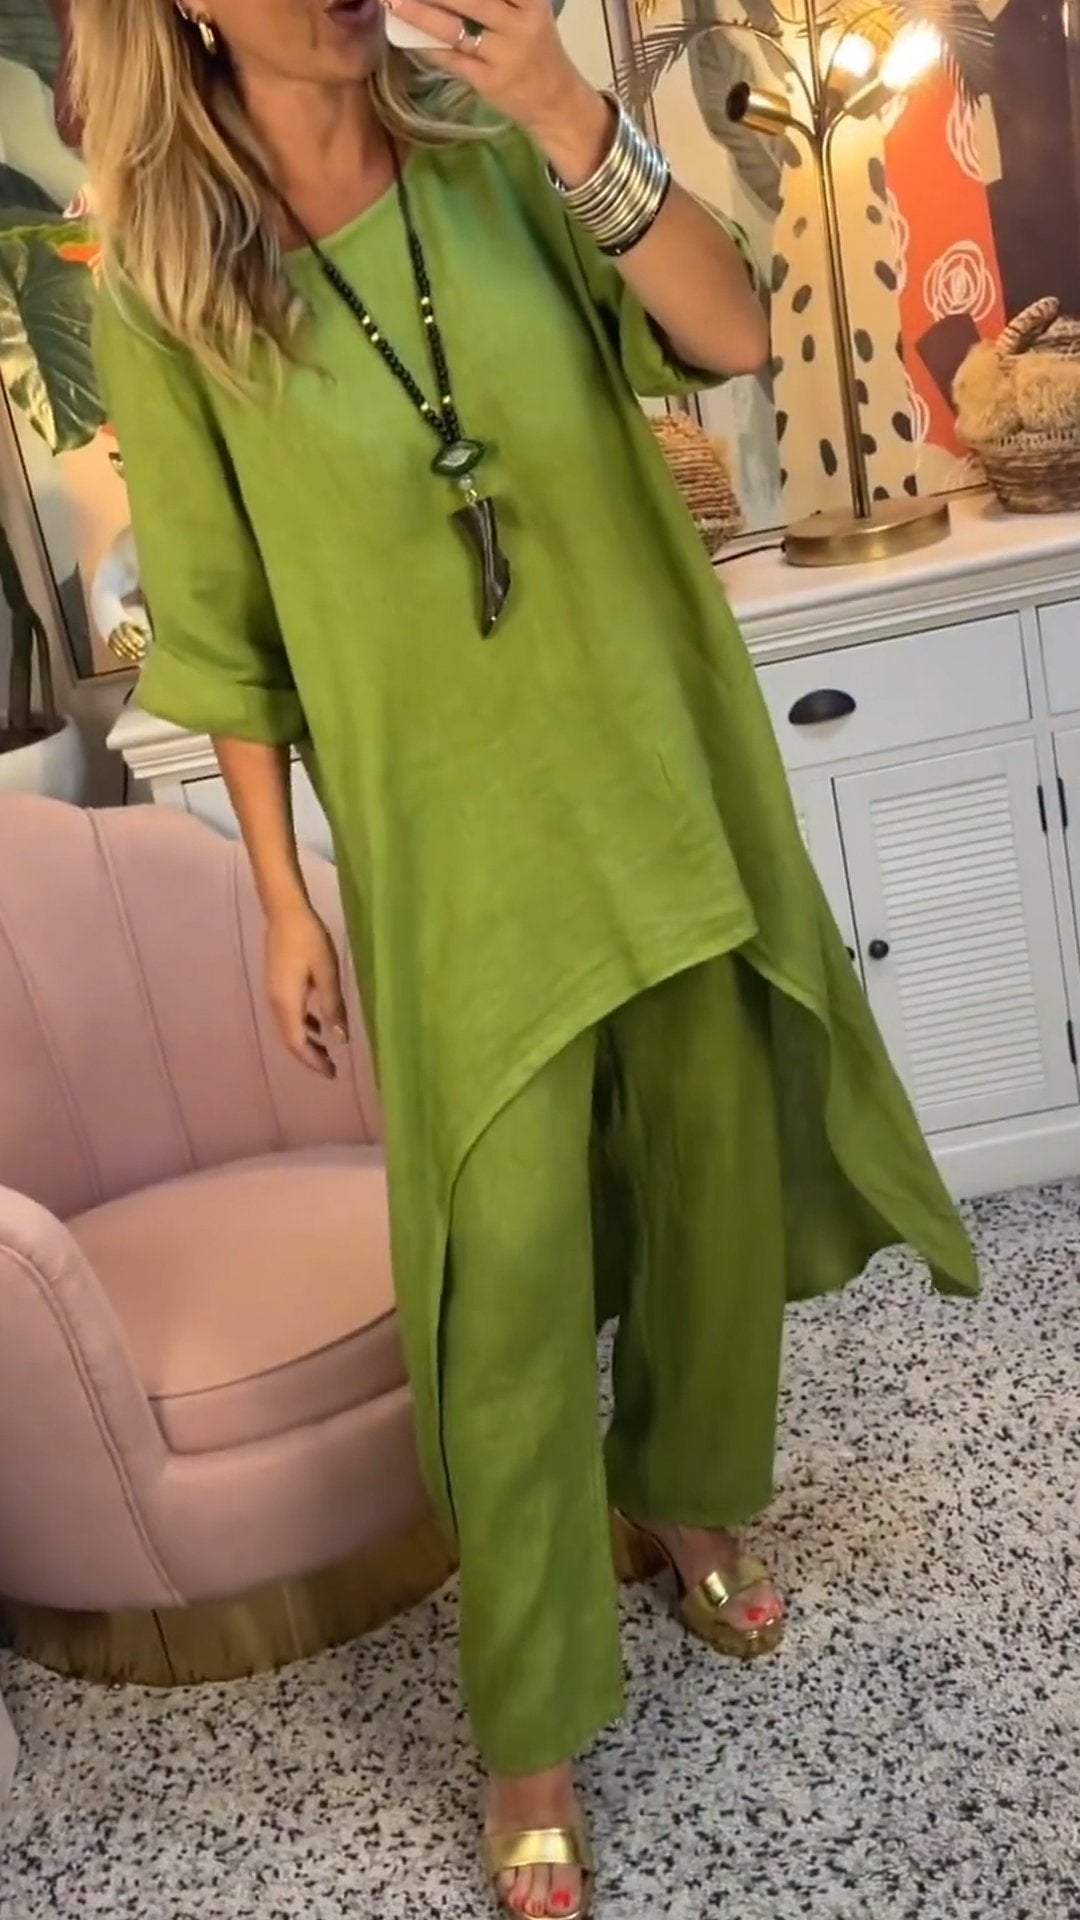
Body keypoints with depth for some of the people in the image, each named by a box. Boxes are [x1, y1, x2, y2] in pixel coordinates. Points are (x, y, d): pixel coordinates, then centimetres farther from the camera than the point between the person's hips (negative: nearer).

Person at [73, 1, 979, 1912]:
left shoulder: (494, 156, 0)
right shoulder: (162, 299, -5)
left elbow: (732, 337, -10)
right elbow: (225, 636, -1)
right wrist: (283, 898, -1)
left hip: (662, 780, 3)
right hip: (454, 852, -3)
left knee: (719, 1184, 15)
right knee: (511, 1280, -1)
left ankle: (682, 1492, 44)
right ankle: (531, 1736, 17)